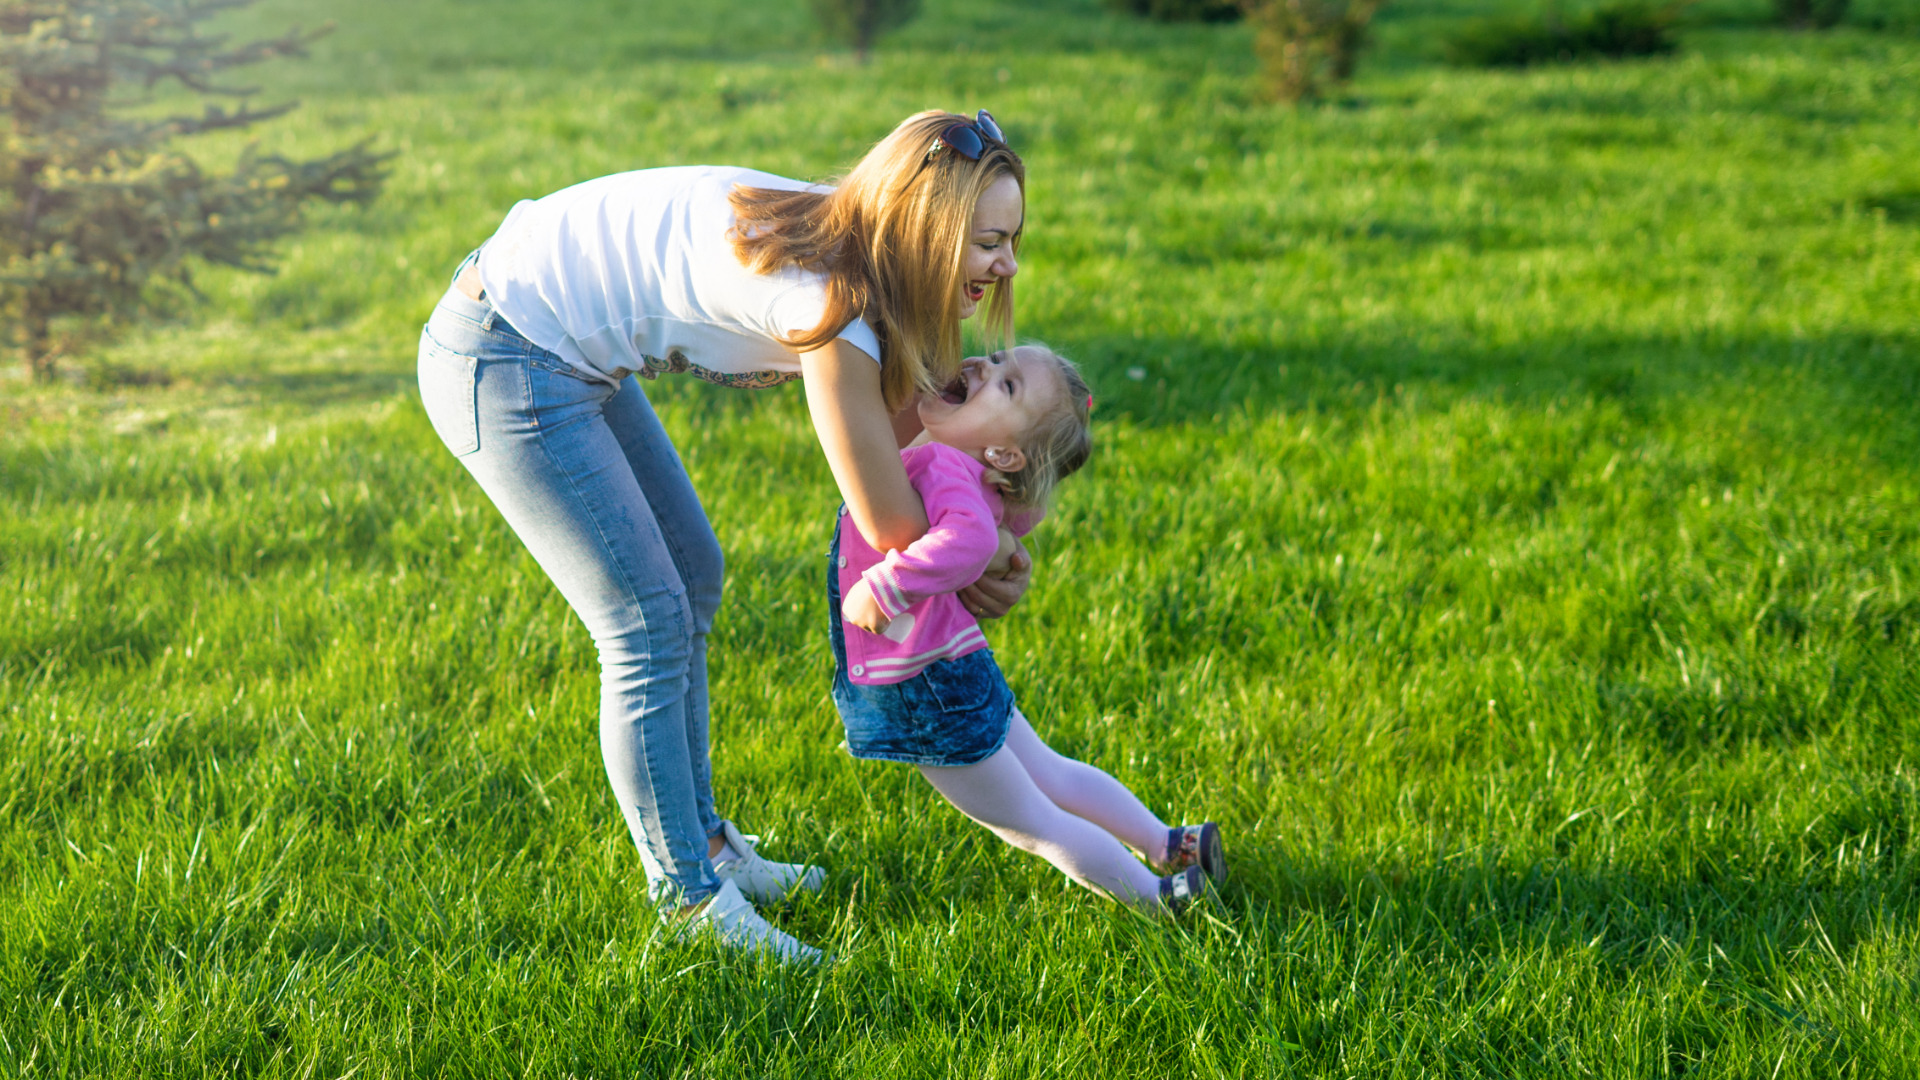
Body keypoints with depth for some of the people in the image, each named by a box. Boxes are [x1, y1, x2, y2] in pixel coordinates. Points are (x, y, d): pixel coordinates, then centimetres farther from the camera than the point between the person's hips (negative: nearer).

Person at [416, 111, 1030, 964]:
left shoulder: (845, 244, -1)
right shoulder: (830, 302, -27)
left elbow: (906, 430, 9)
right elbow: (891, 524, -20)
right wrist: (981, 576, 0)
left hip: (560, 346, 10)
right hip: (501, 370, -10)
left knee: (690, 578, 17)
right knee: (649, 626, -5)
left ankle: (699, 841, 30)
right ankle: (689, 900, 8)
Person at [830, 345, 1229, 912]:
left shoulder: (942, 467, -28)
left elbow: (970, 539, -49)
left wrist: (884, 587, -40)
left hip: (925, 690, -9)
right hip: (953, 672, 9)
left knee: (1036, 825, 9)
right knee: (1051, 775, 27)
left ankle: (1161, 897, 19)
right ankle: (1171, 846, 39)